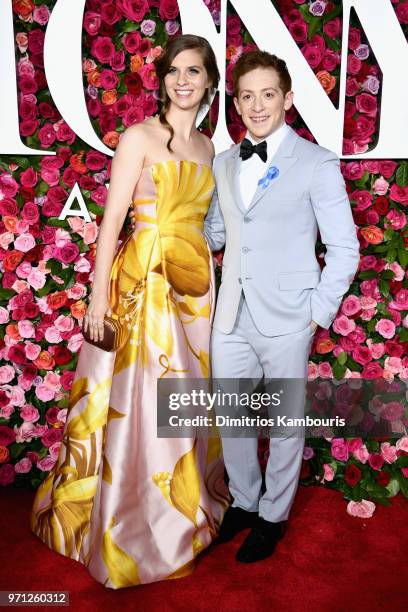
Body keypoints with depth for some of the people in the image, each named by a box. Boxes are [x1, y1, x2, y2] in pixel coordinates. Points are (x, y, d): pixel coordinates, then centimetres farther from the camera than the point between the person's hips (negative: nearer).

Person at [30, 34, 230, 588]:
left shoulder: (207, 147, 13)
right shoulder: (140, 137, -5)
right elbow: (112, 219, -9)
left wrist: (207, 285, 11)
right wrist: (99, 293, -13)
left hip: (194, 286, 6)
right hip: (142, 283, -6)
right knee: (134, 402, 2)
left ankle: (180, 509, 37)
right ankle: (123, 520, 25)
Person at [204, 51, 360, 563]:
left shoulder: (317, 164, -6)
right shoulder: (223, 163, 10)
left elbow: (345, 248, -5)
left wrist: (319, 310, -9)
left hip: (285, 322, -5)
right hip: (231, 319, 5)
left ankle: (273, 516, 35)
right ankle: (243, 502, 41)